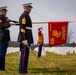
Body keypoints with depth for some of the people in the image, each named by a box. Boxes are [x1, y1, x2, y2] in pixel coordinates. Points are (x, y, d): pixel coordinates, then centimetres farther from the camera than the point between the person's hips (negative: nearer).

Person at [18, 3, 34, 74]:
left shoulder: (26, 16, 21)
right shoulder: (24, 16, -10)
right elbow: (22, 28, -19)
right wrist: (24, 39, -23)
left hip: (27, 39, 10)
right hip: (25, 39, -10)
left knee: (25, 54, 10)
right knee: (24, 54, -8)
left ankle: (23, 70, 15)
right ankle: (22, 70, -5)